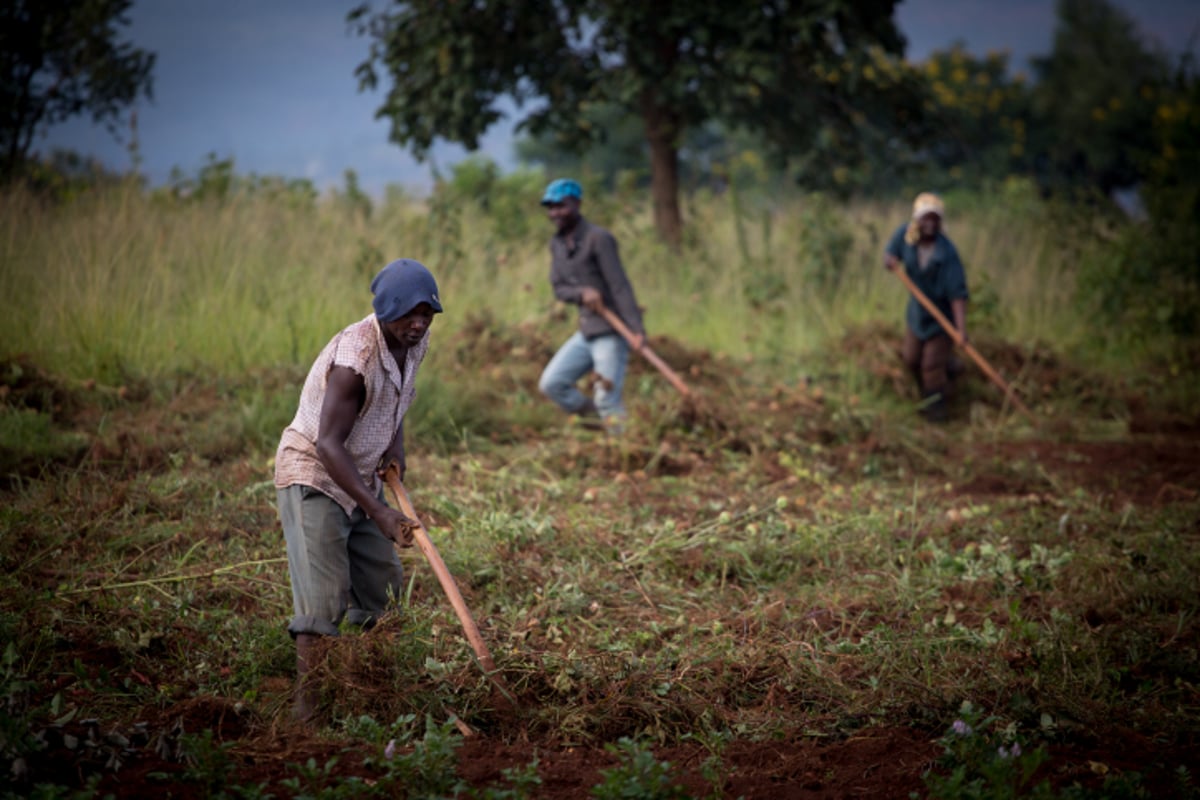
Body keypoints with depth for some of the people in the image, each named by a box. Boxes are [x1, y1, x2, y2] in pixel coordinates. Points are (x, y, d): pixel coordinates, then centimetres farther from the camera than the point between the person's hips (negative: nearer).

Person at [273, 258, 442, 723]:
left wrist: (395, 445, 1)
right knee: (323, 596, -15)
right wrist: (378, 513, -36)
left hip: (360, 477, 9)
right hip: (312, 475, -9)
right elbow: (328, 445, -31)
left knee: (382, 588, 11)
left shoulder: (415, 342, -2)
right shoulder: (355, 355, -29)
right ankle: (305, 705, -12)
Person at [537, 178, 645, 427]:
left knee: (607, 400, -12)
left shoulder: (598, 238, -13)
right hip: (586, 332, 8)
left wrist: (637, 329, -27)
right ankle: (596, 421, 18)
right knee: (551, 384, 3)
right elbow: (559, 288, 8)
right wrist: (582, 293, -16)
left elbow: (620, 286, -19)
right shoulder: (557, 243, 11)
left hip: (611, 333, -8)